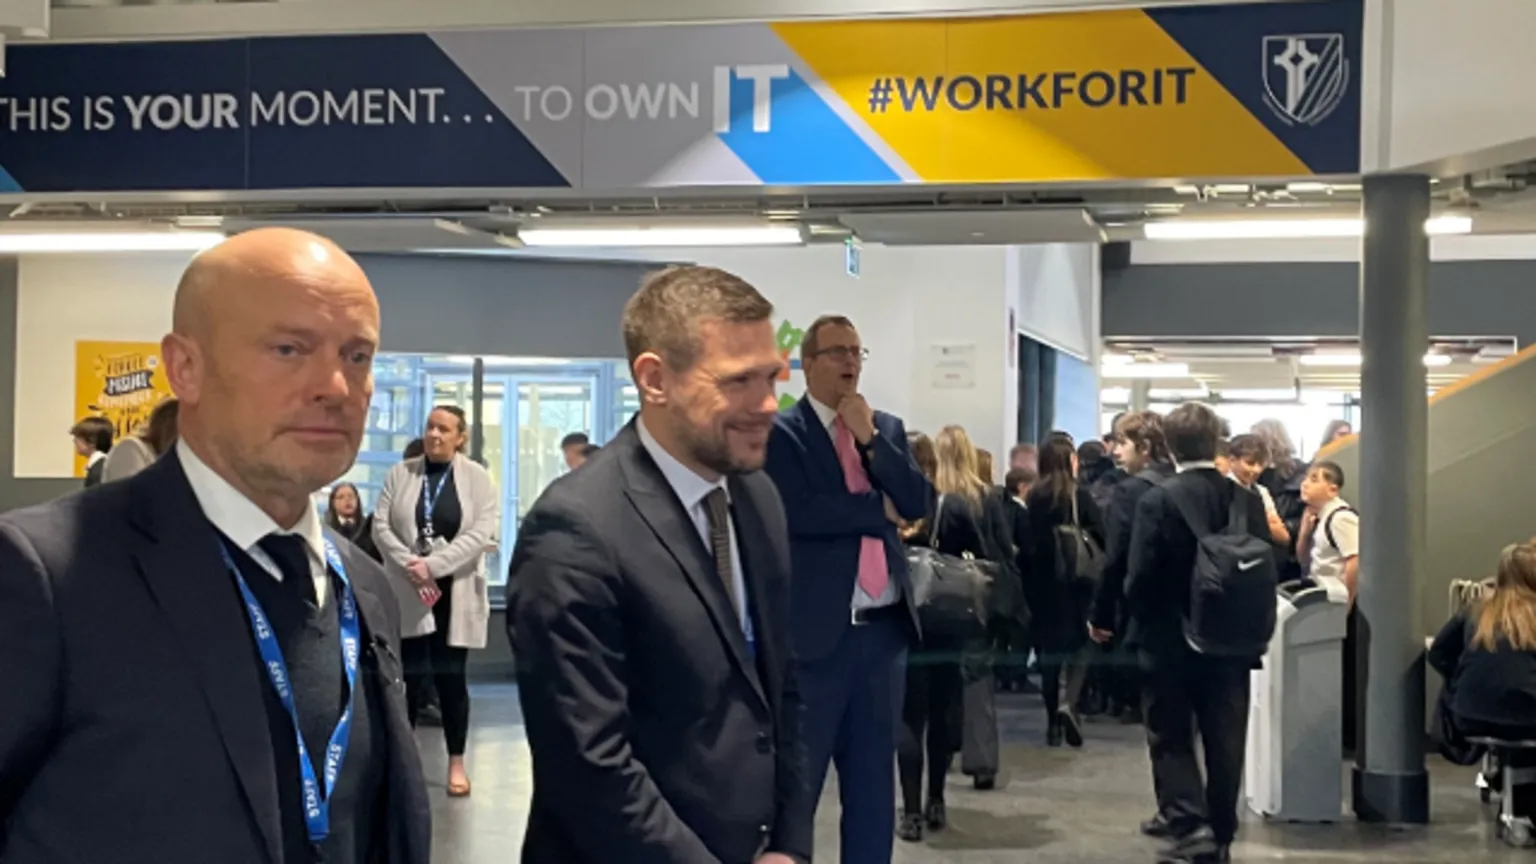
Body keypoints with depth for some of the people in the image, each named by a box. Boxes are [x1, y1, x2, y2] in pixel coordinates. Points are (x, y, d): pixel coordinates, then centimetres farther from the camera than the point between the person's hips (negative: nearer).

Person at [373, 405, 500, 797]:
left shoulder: (478, 478, 0)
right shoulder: (400, 474, 5)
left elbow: (481, 533, -10)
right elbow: (380, 525, -1)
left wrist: (432, 565, -18)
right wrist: (411, 569, -15)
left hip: (456, 593, -1)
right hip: (407, 592, 1)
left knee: (450, 677, 3)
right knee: (409, 676, 2)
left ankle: (456, 762, 15)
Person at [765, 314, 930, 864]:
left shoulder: (887, 428, 12)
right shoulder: (780, 432, -5)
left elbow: (918, 504, 1)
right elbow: (797, 513, -19)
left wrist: (870, 439, -8)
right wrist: (878, 509, -8)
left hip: (884, 625, 6)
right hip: (818, 627, -5)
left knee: (874, 778, 14)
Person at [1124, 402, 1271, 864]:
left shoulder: (1158, 500, -14)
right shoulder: (1248, 500, -2)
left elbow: (1140, 575, -14)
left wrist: (1138, 625, 3)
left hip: (1170, 640, -4)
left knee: (1172, 740, 8)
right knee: (1224, 745, 12)